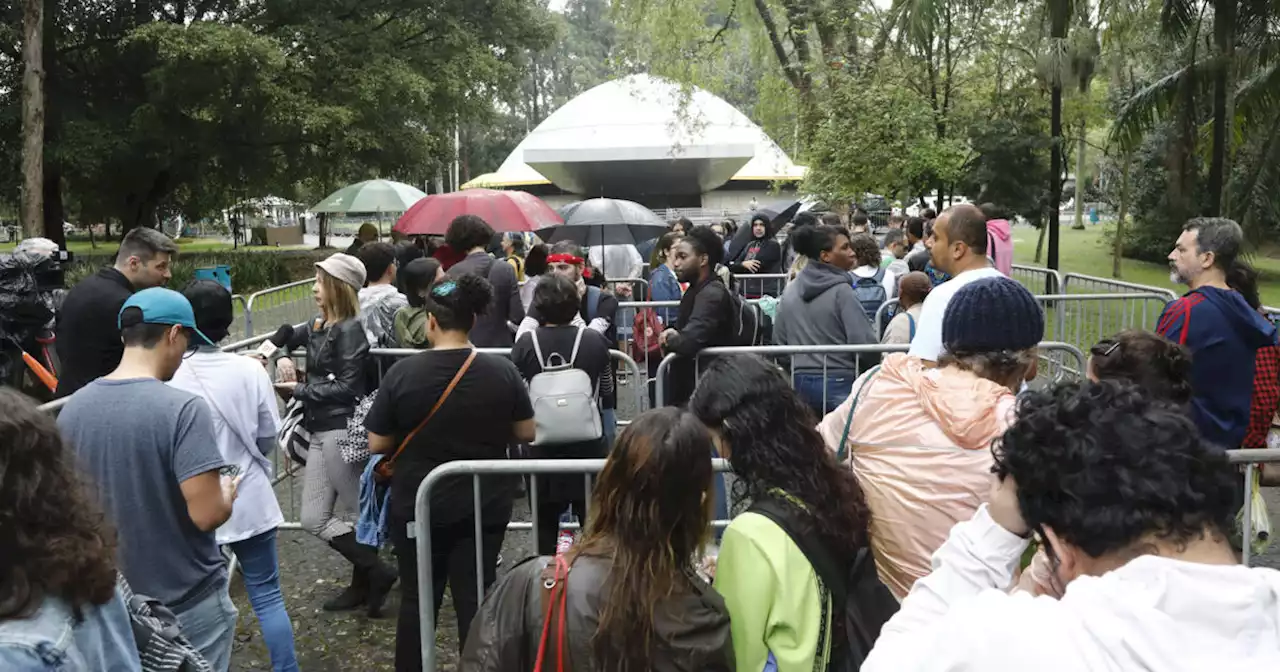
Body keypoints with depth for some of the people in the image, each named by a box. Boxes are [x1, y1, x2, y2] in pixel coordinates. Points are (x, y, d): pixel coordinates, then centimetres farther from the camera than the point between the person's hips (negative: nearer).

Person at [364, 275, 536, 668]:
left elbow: (377, 445, -8)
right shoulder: (502, 371, -11)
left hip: (417, 506, 0)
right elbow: (527, 433, -1)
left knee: (417, 599, 16)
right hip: (485, 505, 1)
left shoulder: (403, 373, -15)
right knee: (475, 599, 11)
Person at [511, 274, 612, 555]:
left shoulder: (526, 343, -12)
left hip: (541, 444, 0)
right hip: (587, 443, 0)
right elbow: (605, 387, 4)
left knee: (545, 525, 13)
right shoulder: (595, 340, -10)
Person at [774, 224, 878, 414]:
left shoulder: (790, 290, 7)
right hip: (839, 384, -6)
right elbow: (864, 342, -15)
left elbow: (779, 340, 11)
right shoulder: (840, 291, -12)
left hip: (800, 382, 6)